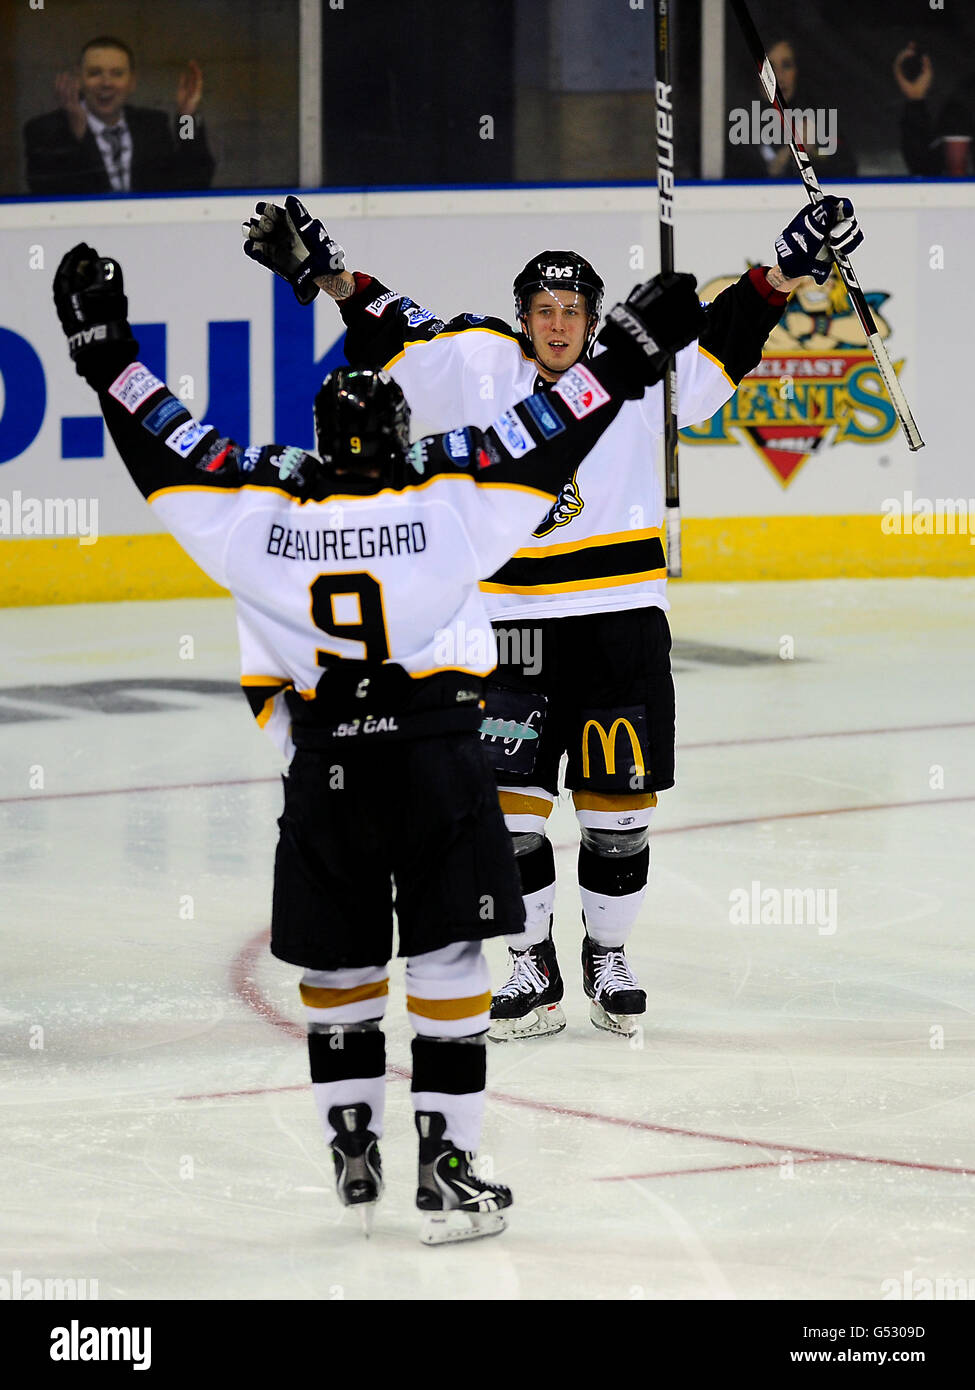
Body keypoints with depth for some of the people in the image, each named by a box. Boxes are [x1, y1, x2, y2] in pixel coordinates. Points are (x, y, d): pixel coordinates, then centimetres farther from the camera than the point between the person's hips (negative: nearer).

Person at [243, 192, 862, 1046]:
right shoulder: (481, 366, 2)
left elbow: (721, 342, -2)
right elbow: (391, 336, 2)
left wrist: (789, 271, -12)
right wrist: (326, 274, -9)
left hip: (621, 619, 0)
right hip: (514, 616, 0)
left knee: (618, 801, 6)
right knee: (510, 797, -1)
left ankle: (609, 957, 23)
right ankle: (532, 974, 10)